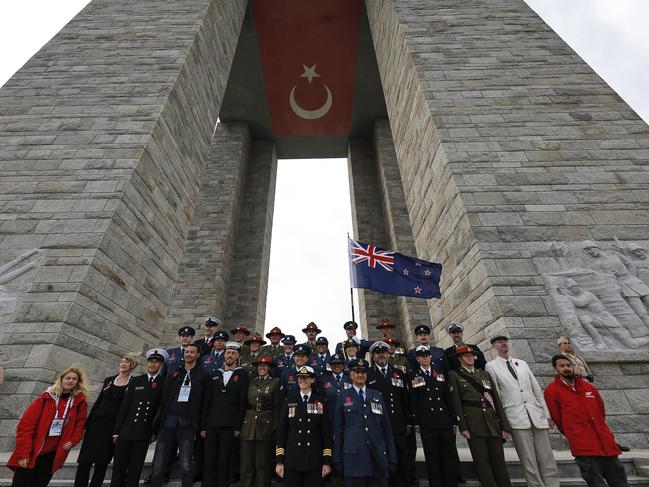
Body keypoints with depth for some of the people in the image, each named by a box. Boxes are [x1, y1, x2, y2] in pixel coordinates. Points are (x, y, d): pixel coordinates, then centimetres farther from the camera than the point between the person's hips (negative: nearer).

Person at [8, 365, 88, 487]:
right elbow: (26, 424, -10)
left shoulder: (80, 402, -2)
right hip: (31, 453, -2)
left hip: (52, 455, 2)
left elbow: (79, 424, 6)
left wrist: (72, 441, -9)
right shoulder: (46, 398, -10)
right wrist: (23, 453, -14)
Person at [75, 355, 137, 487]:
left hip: (114, 426, -4)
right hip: (96, 422, 4)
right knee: (84, 461, 1)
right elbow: (98, 401, 13)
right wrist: (87, 423, 8)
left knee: (101, 463, 2)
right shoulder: (109, 380, 10)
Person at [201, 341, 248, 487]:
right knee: (208, 463, 5)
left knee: (224, 464, 3)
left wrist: (238, 427, -8)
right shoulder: (215, 375, 11)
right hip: (211, 425, 3)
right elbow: (206, 402, 11)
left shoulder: (242, 375, 0)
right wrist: (203, 426, 6)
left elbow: (242, 402, -4)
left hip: (229, 426, -3)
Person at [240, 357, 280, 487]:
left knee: (262, 463, 7)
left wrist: (275, 427, -4)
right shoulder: (250, 381, 9)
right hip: (248, 425, 2)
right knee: (246, 463, 6)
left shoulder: (275, 382, 1)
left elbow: (277, 406, 1)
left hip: (265, 426, -2)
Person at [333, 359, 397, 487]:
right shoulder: (343, 396, 2)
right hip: (354, 458, -2)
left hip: (378, 457, 3)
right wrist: (337, 459, 1)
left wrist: (392, 458, 8)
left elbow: (386, 428, 11)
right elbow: (338, 428, 3)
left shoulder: (377, 396, 10)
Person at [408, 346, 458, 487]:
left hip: (445, 422, 3)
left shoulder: (440, 374, 13)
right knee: (432, 459, 3)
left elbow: (448, 398, 13)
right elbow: (413, 401, -1)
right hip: (427, 423, -3)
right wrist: (416, 422, -5)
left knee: (451, 457, 5)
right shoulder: (413, 376, 2)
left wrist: (454, 421, 9)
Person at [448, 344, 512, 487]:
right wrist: (463, 426, -10)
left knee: (499, 461, 6)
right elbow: (456, 402, -4)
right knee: (482, 461, -1)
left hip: (493, 423, 4)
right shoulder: (454, 375, 1)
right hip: (474, 425, -4)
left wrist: (504, 425, 6)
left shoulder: (485, 374, 15)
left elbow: (497, 400, 12)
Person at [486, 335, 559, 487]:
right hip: (516, 417, -4)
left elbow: (537, 390, 17)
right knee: (529, 462, -3)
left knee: (547, 460, 3)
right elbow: (495, 395, 0)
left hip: (537, 415, 4)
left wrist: (546, 413, 12)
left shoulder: (522, 363, 15)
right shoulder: (491, 366, 1)